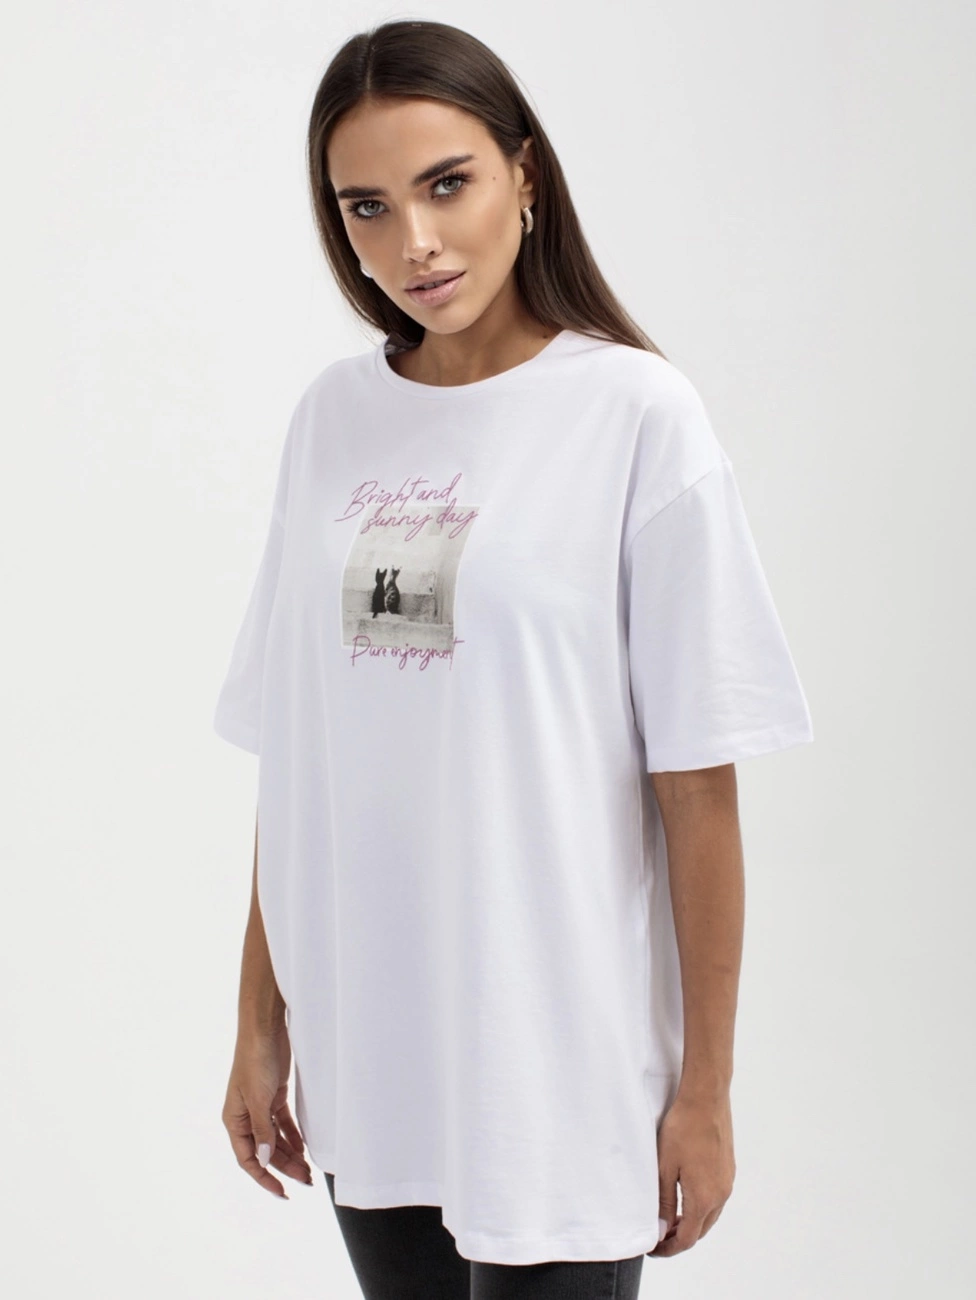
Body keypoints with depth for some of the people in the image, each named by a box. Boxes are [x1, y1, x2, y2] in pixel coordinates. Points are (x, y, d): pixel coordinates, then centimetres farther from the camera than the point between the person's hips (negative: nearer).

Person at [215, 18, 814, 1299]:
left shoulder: (637, 414, -8)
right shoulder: (332, 417, 5)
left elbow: (697, 781, -8)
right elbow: (291, 755, 7)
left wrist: (706, 1087, -7)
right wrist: (261, 1026, 8)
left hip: (557, 1067, -4)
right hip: (360, 1056, 4)